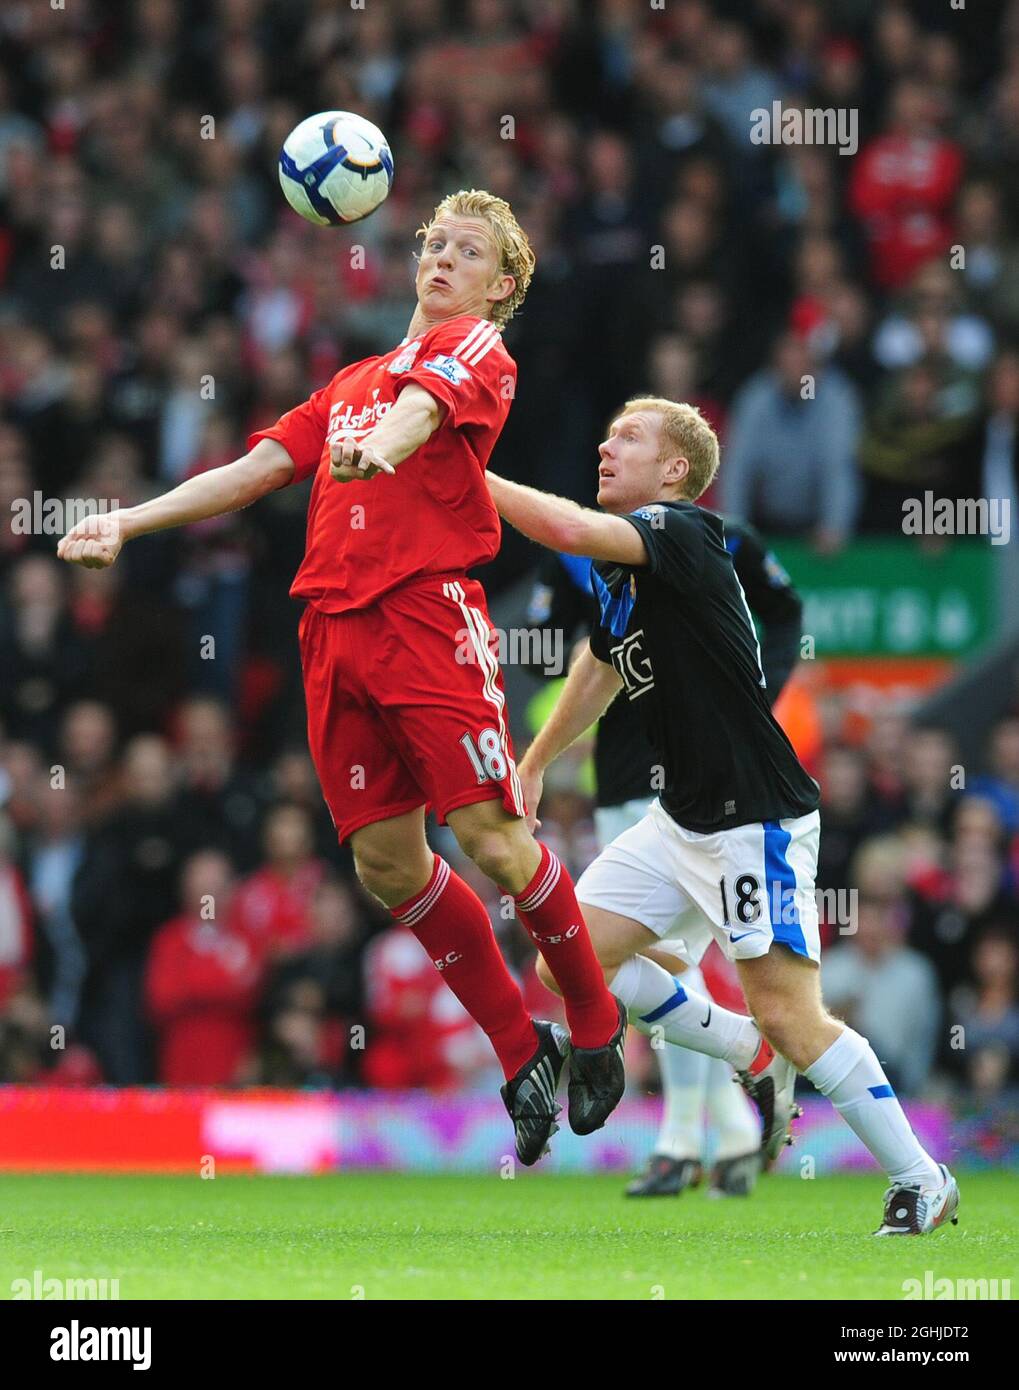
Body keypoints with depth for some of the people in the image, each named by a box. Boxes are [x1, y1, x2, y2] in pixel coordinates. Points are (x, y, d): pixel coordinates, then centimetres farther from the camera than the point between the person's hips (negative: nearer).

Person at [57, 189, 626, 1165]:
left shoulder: (474, 348, 7)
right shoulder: (354, 383, 27)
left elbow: (424, 403, -16)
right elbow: (258, 469, 26)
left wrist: (381, 445, -38)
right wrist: (127, 523, 19)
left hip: (427, 612, -6)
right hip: (334, 629, 7)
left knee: (492, 839, -13)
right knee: (385, 860, 1)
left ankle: (594, 1028, 7)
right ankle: (521, 1051, 13)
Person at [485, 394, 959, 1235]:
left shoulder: (684, 534, -16)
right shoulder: (618, 573, 12)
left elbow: (570, 529, -33)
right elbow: (600, 672, 30)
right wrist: (533, 765, 36)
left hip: (758, 819, -9)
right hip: (681, 819, 9)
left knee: (789, 1017, -12)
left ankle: (921, 1181, 2)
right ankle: (755, 1058, 18)